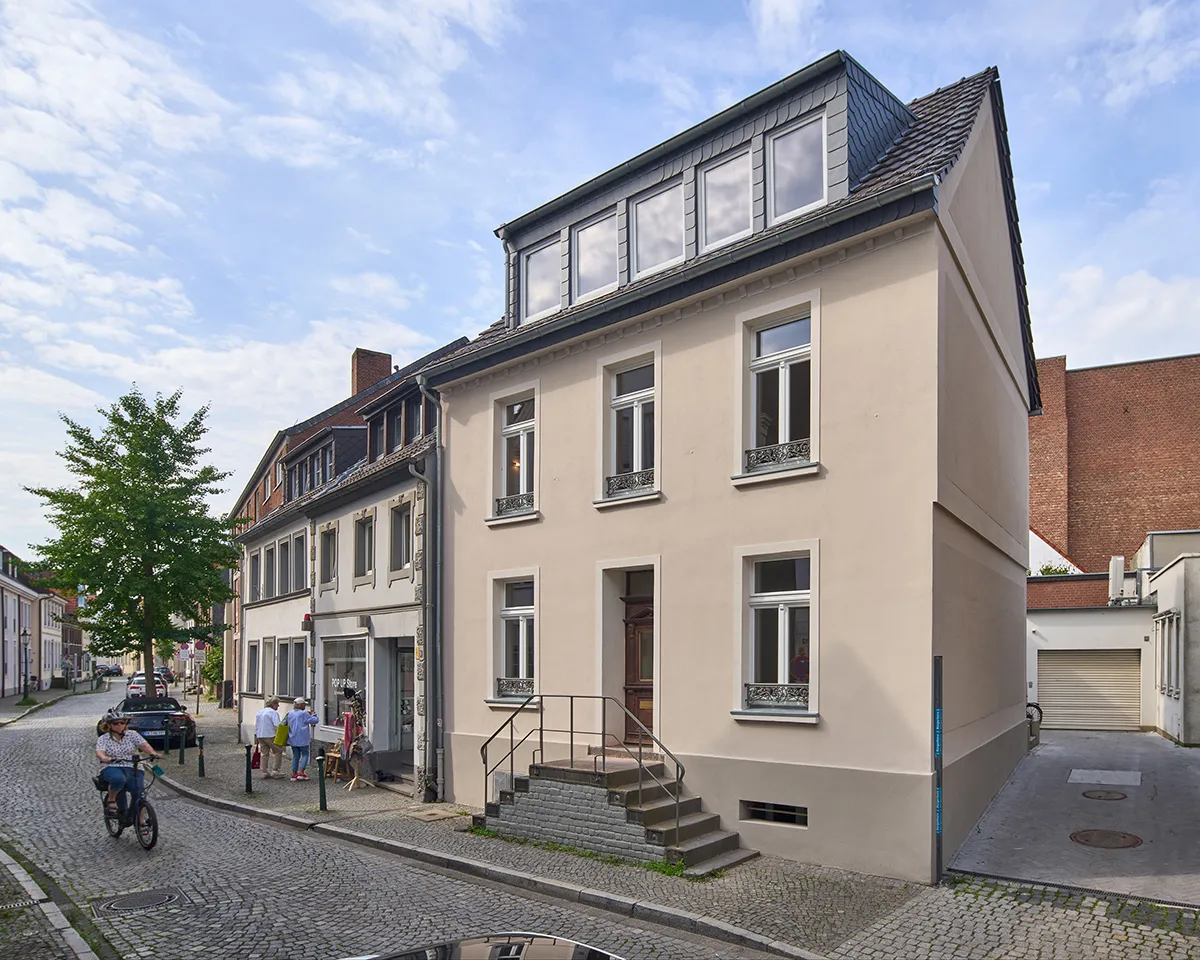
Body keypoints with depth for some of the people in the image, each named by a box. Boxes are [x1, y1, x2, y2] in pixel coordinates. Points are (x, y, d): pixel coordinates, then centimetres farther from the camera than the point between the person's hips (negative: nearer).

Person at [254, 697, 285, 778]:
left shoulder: (259, 712, 16)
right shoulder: (274, 713, -10)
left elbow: (256, 725, 20)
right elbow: (277, 725, -20)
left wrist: (256, 735, 25)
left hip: (260, 736, 8)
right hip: (270, 736, -7)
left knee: (265, 754, 12)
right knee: (278, 752, 5)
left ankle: (265, 772, 11)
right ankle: (277, 771, 3)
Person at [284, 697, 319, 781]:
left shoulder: (290, 713, 6)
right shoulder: (304, 713, -13)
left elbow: (285, 723, 19)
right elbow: (314, 720, -11)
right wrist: (313, 714, 8)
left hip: (293, 738, 6)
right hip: (303, 739, -6)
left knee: (295, 756, 13)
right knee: (305, 754, 6)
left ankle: (294, 774, 11)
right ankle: (301, 772, -5)